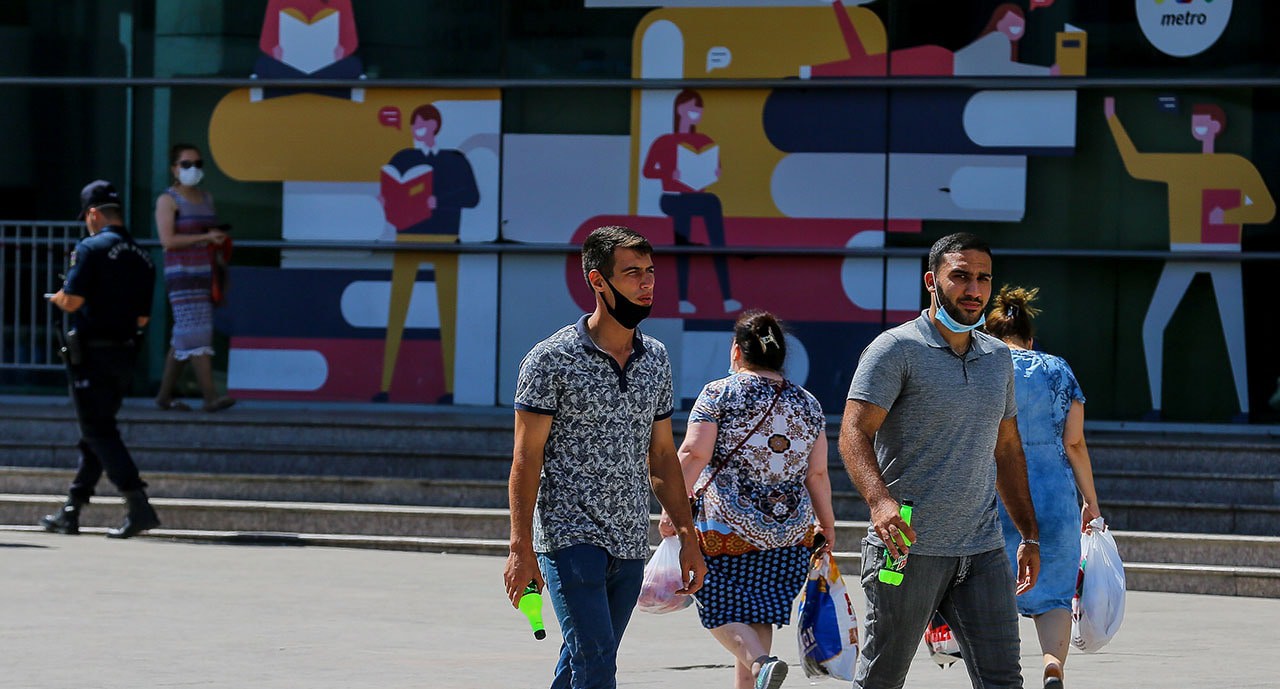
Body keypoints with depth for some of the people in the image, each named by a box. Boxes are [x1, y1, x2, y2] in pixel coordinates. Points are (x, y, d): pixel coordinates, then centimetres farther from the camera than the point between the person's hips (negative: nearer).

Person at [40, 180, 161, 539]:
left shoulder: (91, 248, -12)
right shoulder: (142, 257, 10)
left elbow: (73, 301, -18)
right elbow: (143, 318, 12)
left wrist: (56, 298, 3)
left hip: (90, 354, -7)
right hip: (124, 355, 7)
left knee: (99, 432, -6)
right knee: (95, 432, 15)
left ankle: (139, 506, -18)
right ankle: (71, 512, 20)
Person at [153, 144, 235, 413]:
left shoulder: (206, 198, 18)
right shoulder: (168, 200, -4)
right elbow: (168, 240, -15)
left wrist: (220, 238, 9)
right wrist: (206, 237, -17)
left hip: (206, 274, 7)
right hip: (182, 276, -7)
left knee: (183, 339, 9)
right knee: (196, 334, -15)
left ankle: (165, 395, 16)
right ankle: (210, 397, -21)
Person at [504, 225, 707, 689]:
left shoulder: (656, 359, 11)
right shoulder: (552, 359, -7)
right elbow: (527, 458, -7)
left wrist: (687, 536, 13)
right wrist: (521, 548, -13)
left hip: (631, 546, 6)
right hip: (570, 539, -6)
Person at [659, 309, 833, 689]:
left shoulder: (718, 394, -4)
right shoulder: (808, 404, 8)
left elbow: (694, 454, -12)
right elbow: (817, 474, 8)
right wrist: (827, 525, 18)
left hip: (726, 525, -4)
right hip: (789, 530, 4)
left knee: (719, 609, 3)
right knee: (758, 614, 12)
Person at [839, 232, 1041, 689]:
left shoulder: (998, 358, 14)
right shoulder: (896, 350, -6)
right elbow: (853, 433, -16)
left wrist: (1028, 535, 20)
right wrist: (880, 500, -34)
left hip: (983, 551, 5)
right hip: (907, 546, -5)